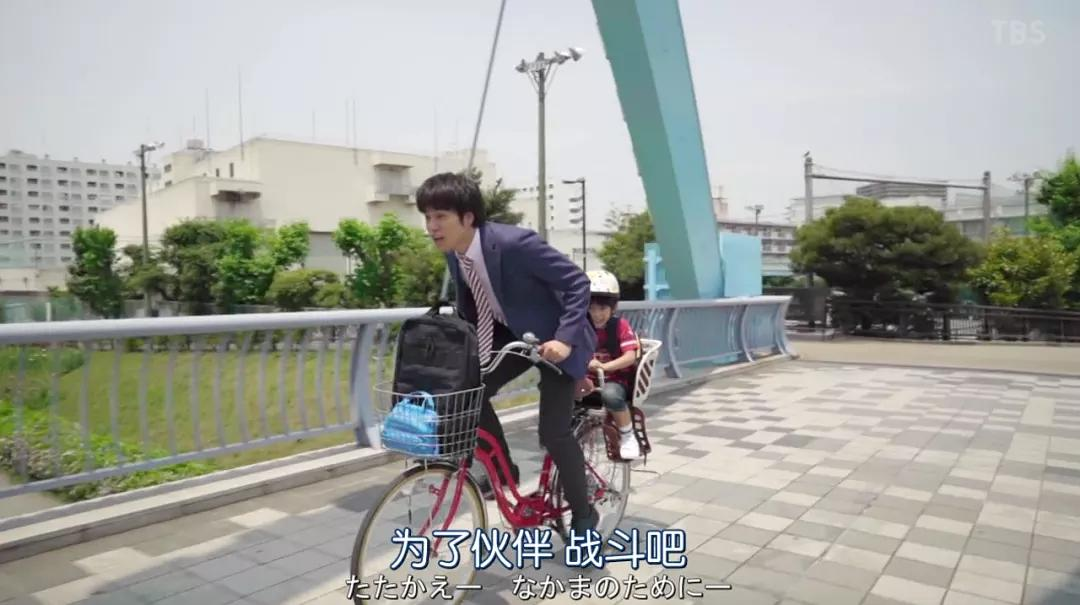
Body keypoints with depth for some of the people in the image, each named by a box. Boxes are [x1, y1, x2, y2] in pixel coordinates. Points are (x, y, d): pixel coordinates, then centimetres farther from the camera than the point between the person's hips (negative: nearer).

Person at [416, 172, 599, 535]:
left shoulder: (514, 243, -32)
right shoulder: (454, 254, -8)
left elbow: (577, 283, -27)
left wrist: (565, 339, -34)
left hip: (554, 339, -7)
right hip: (512, 334, 7)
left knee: (553, 432, -9)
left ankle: (583, 512, 14)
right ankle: (503, 471, 14)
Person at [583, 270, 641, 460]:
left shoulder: (620, 325, -10)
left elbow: (630, 356, -21)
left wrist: (604, 366, -36)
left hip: (616, 380, -4)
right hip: (590, 380, 4)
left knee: (610, 395, -38)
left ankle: (628, 436, -12)